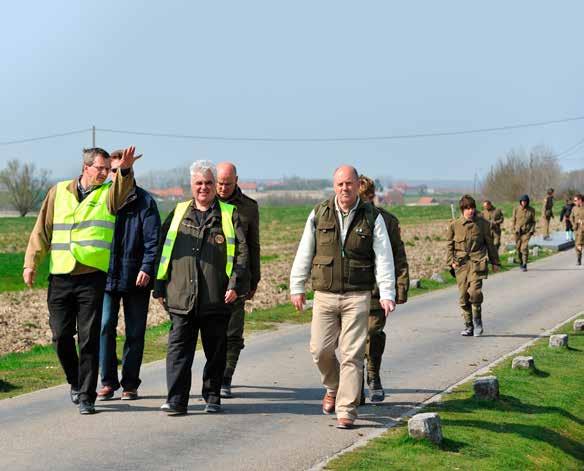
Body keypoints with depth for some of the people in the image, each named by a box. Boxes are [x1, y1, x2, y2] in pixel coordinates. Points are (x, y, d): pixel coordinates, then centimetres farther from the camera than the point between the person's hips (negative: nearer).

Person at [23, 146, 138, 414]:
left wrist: (125, 170, -40)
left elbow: (121, 191, -20)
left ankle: (86, 396, 5)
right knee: (61, 336, 5)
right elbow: (42, 230, 11)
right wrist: (31, 263, 1)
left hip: (93, 277, -2)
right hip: (60, 276, 2)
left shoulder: (110, 192, 5)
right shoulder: (59, 192, 10)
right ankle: (75, 382, 29)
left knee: (89, 338, -3)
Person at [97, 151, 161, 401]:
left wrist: (147, 268, -15)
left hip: (135, 277, -2)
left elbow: (153, 239, -4)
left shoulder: (144, 201, 1)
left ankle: (130, 383, 13)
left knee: (135, 332, 4)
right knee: (105, 327, -6)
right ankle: (108, 382, 3)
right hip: (106, 275, 2)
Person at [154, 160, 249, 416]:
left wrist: (235, 285, -9)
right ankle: (176, 400, -5)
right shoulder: (178, 213, 13)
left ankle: (212, 397, 21)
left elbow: (241, 251, 1)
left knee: (216, 351, 8)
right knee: (178, 349, -5)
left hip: (216, 299, -1)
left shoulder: (229, 215, 7)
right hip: (181, 297, 1)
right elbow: (162, 249, 16)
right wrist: (160, 287, 11)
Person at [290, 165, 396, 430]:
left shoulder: (372, 218, 1)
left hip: (357, 296, -2)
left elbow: (383, 258, -1)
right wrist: (297, 287, 8)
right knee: (320, 350, 1)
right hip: (325, 295, 2)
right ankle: (333, 388, 31)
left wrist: (387, 293, -10)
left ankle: (346, 410, 1)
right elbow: (304, 253, 9)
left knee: (352, 353, -4)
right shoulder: (319, 214, 5)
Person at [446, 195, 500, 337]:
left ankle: (477, 321, 2)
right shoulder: (454, 225, 7)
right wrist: (451, 261, 0)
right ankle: (469, 326, 13)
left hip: (477, 262, -2)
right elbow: (449, 245, 13)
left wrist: (494, 261, 16)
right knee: (463, 296, 1)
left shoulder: (482, 224, 6)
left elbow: (489, 243, 15)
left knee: (474, 291, -19)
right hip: (461, 263, 2)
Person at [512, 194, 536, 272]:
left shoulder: (531, 210, 0)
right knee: (518, 248, 9)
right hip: (518, 231, 2)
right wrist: (513, 230, 0)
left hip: (527, 231, -2)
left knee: (524, 247, -14)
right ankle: (521, 263, 31)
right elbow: (514, 220, 7)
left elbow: (533, 221, 6)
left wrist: (532, 230, -4)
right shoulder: (516, 209, 3)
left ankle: (524, 265, -11)